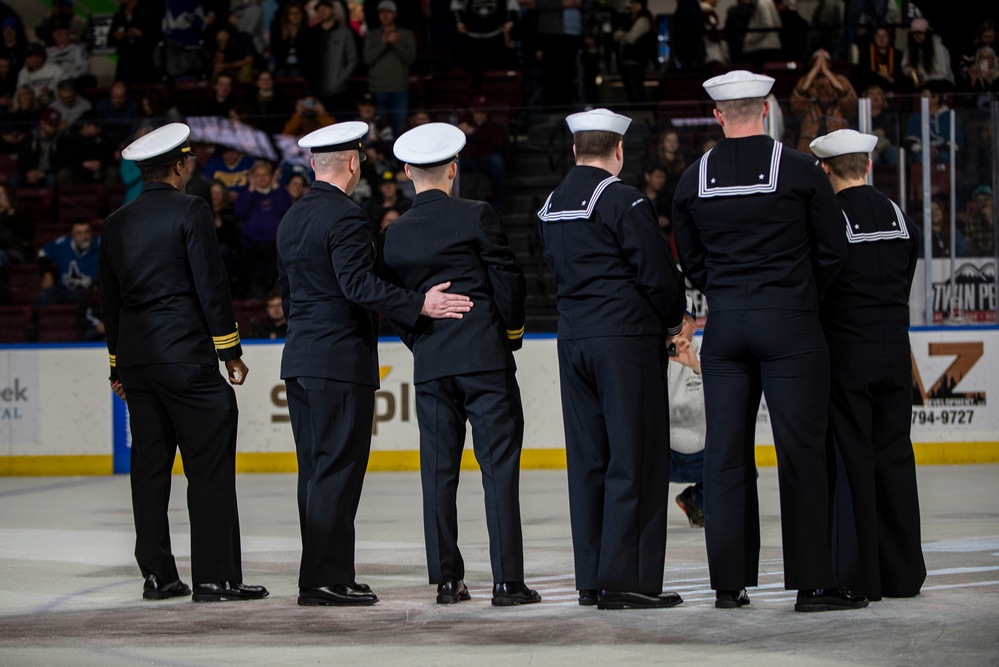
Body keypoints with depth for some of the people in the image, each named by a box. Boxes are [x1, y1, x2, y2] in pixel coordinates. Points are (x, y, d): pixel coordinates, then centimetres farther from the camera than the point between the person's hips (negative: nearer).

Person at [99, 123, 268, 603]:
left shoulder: (116, 224, 12)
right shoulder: (190, 212, -7)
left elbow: (110, 299, 16)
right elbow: (212, 286, -10)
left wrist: (118, 365, 22)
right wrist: (230, 351, -3)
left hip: (136, 360, 7)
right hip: (186, 357, -6)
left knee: (149, 467, 9)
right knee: (210, 467, -4)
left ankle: (157, 574, 10)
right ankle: (214, 576, -7)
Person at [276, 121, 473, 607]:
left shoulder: (291, 219, 15)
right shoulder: (345, 217, -12)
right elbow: (358, 284, -22)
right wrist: (420, 305, -24)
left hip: (300, 360, 9)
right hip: (341, 359, -9)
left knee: (315, 470, 10)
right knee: (337, 470, -7)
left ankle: (322, 572, 12)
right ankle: (325, 578, -9)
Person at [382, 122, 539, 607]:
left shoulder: (394, 235, 6)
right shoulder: (476, 217, -5)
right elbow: (508, 279, -6)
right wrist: (512, 331, 9)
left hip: (430, 366, 4)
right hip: (485, 358, -3)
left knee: (439, 472, 8)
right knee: (499, 467, -2)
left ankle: (446, 578, 8)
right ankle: (507, 580, -6)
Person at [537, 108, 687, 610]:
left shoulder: (552, 206, 11)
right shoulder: (622, 200, -12)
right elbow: (657, 271, -12)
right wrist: (671, 322, 6)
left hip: (573, 338, 7)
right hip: (627, 337, -7)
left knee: (588, 459, 10)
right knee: (634, 458, -4)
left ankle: (591, 578, 12)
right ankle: (625, 579, -7)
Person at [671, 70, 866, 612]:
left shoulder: (693, 180, 3)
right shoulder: (801, 171, -6)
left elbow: (691, 261, 10)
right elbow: (832, 252, -1)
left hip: (723, 324, 3)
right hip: (790, 324, -3)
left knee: (725, 452, 6)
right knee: (800, 450, -2)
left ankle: (728, 582, 7)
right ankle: (813, 582, -3)